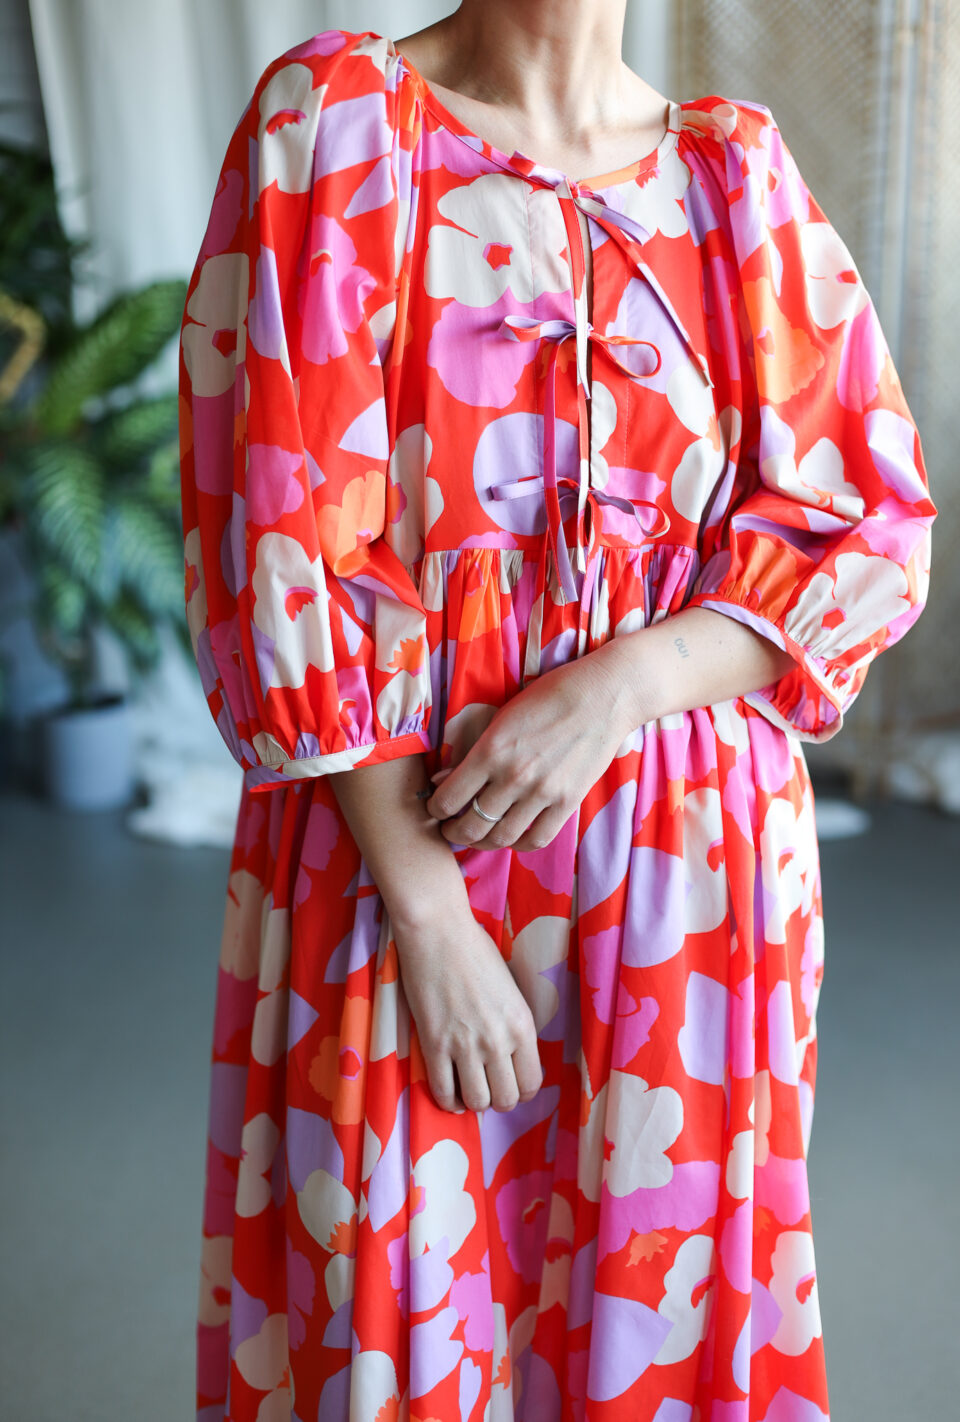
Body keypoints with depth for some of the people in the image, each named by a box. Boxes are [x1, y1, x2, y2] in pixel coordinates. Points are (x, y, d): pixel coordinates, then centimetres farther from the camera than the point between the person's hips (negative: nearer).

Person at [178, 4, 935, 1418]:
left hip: (687, 866, 2)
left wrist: (622, 684, -15)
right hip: (394, 840, -1)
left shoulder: (736, 168, 5)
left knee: (652, 1300, 16)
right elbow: (271, 536, -9)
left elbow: (873, 523, 2)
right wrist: (421, 902, -13)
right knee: (389, 1296, 12)